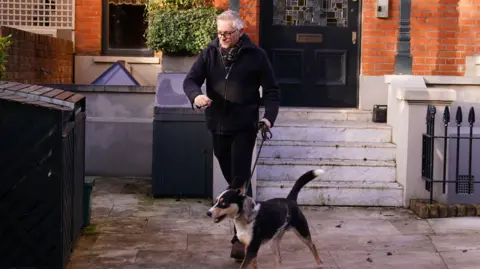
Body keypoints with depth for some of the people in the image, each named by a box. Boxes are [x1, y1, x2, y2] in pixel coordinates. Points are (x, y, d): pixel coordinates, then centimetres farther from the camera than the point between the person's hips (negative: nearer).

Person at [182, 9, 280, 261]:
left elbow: (271, 90, 0)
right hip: (218, 126, 4)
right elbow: (190, 80, -1)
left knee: (240, 180, -10)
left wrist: (269, 117, -15)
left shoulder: (255, 55, -4)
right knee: (231, 178, 14)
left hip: (244, 127, -4)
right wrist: (196, 96, -24)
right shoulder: (209, 52, 3)